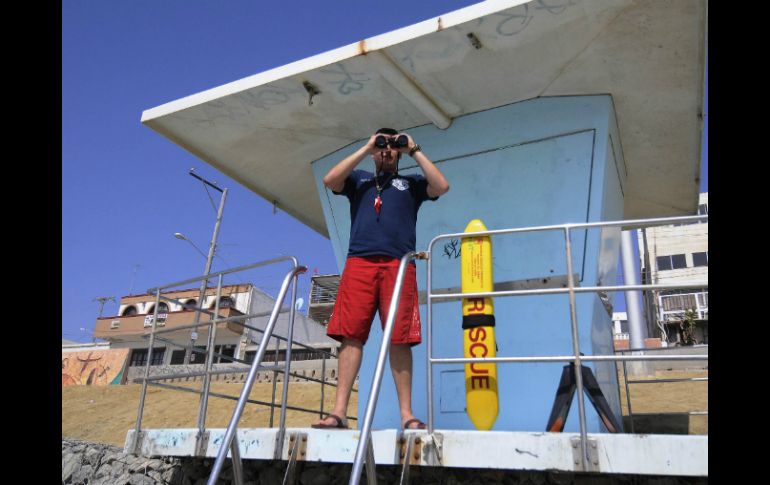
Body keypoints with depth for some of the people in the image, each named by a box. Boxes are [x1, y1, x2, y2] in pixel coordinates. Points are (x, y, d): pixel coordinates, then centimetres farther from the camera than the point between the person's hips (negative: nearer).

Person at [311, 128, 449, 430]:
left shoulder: (410, 183, 25)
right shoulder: (359, 179, 26)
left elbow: (442, 186, 6)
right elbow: (330, 180, 6)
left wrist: (415, 151, 12)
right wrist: (365, 148, 9)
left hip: (399, 265, 0)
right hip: (359, 262, 0)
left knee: (400, 339, -6)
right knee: (351, 335, -8)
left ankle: (406, 414, -3)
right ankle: (339, 412, -9)